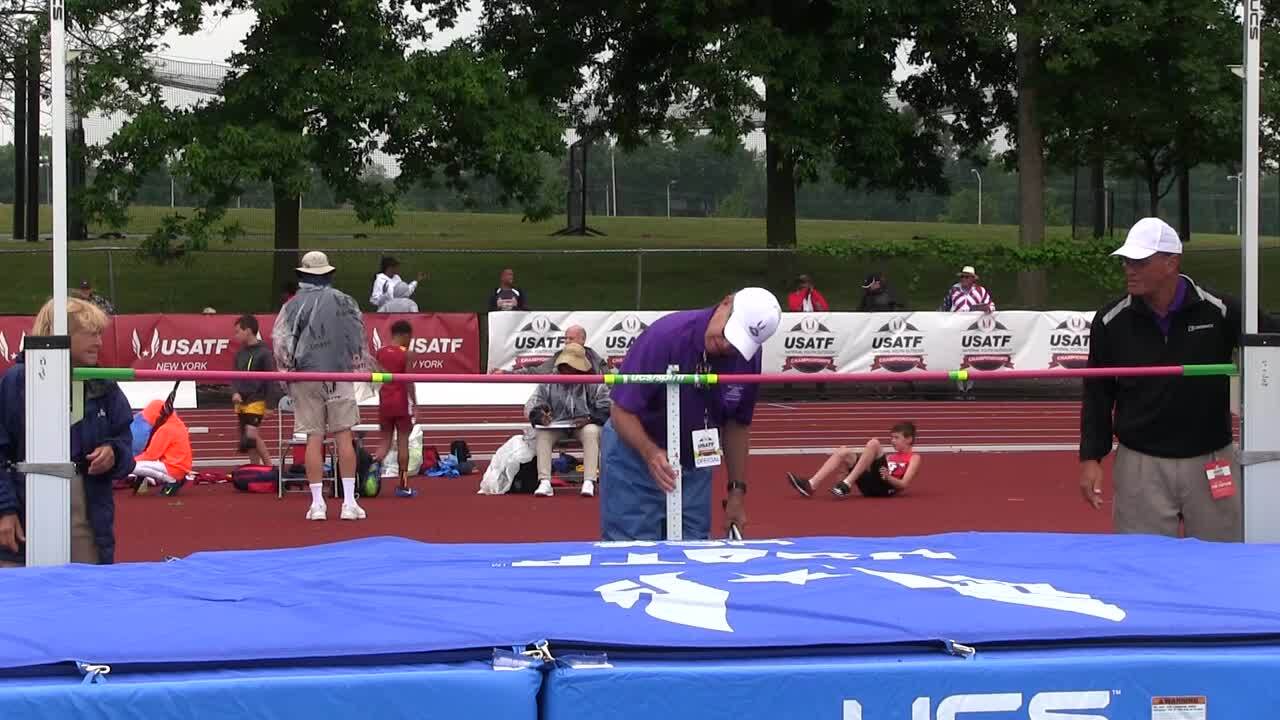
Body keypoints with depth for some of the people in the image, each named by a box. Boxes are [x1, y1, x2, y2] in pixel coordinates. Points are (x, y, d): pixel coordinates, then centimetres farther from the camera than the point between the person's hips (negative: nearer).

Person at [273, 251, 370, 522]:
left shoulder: (292, 306, 1)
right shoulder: (344, 302, 3)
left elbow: (279, 341, -3)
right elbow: (359, 336, 9)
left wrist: (286, 368, 9)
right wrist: (358, 361, 22)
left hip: (306, 376, 0)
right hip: (339, 375, 0)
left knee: (314, 439, 2)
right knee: (344, 437, 2)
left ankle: (317, 503, 0)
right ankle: (349, 502, 0)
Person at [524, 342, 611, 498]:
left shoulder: (591, 384, -3)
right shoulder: (550, 382, 3)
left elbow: (608, 406, -6)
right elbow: (531, 405, 1)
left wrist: (590, 418, -22)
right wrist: (538, 414, -22)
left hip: (584, 425, -2)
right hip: (556, 425, 2)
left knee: (591, 431, -35)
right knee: (542, 434, -28)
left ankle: (589, 481, -39)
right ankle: (544, 482, -33)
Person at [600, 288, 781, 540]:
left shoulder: (748, 358, -12)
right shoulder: (665, 335, -26)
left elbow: (737, 425, 2)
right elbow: (622, 411, -23)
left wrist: (737, 491, 3)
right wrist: (651, 453, -40)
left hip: (694, 466, 4)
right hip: (634, 454, -4)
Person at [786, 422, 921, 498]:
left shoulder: (914, 458, 14)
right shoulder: (891, 456, 35)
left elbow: (904, 484, -1)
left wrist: (888, 477, -20)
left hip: (885, 487, -7)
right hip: (869, 486, 7)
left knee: (873, 443, -22)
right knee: (844, 453, -7)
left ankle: (847, 483, -30)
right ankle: (811, 485, -22)